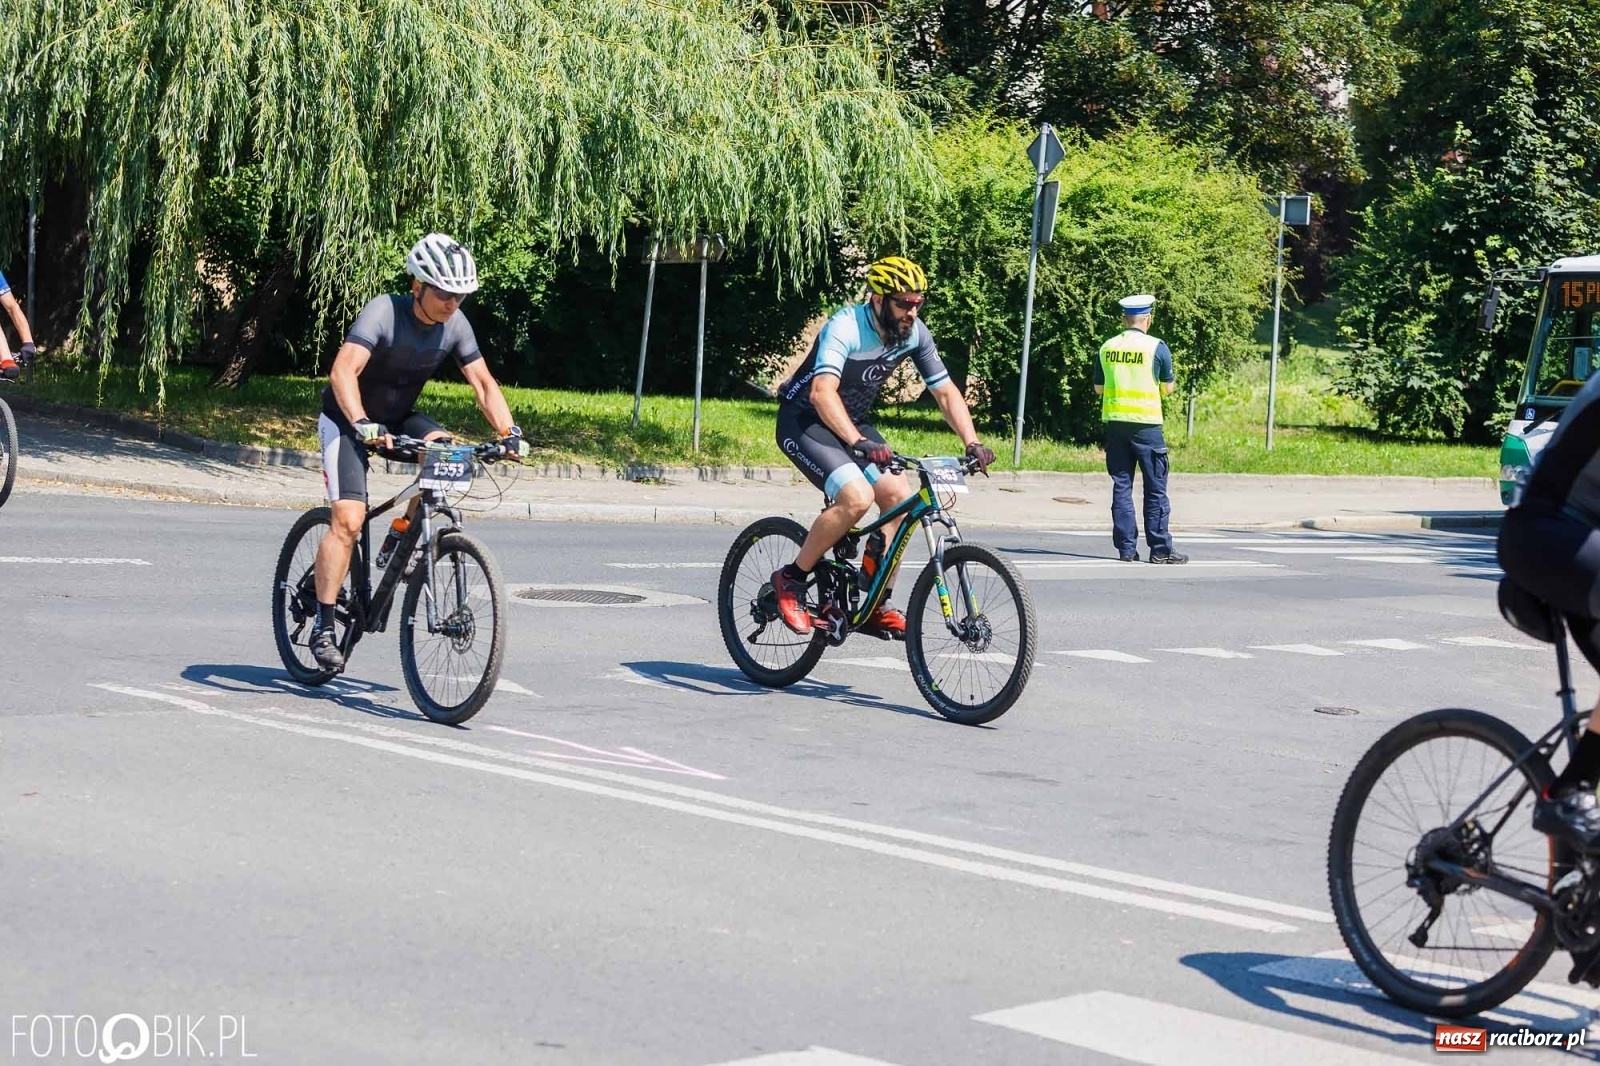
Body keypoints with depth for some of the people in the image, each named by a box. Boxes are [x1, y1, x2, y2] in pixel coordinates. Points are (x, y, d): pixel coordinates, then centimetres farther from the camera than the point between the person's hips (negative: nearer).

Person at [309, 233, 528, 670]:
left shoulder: (455, 325, -11)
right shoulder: (384, 312, -27)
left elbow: (483, 383, -9)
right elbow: (343, 372, -38)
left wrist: (509, 430, -24)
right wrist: (363, 424, -53)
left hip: (398, 417, 6)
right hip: (347, 419, -5)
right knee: (348, 518, -19)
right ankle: (323, 628, -12)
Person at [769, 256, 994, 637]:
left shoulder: (915, 334, -8)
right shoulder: (846, 327, -28)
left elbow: (946, 391, -1)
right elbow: (822, 392, -41)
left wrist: (972, 443, -16)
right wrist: (858, 443, -55)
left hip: (853, 423, 7)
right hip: (803, 420, -7)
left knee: (900, 497, -11)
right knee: (857, 497, -28)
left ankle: (876, 606, 0)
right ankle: (790, 579, -10)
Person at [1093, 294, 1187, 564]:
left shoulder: (1107, 347, 4)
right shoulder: (1156, 347, -6)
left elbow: (1098, 388, 12)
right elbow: (1168, 387, 2)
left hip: (1115, 423, 4)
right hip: (1146, 423, -4)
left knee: (1121, 486, 8)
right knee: (1155, 489, 3)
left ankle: (1126, 548, 6)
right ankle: (1160, 549, 3)